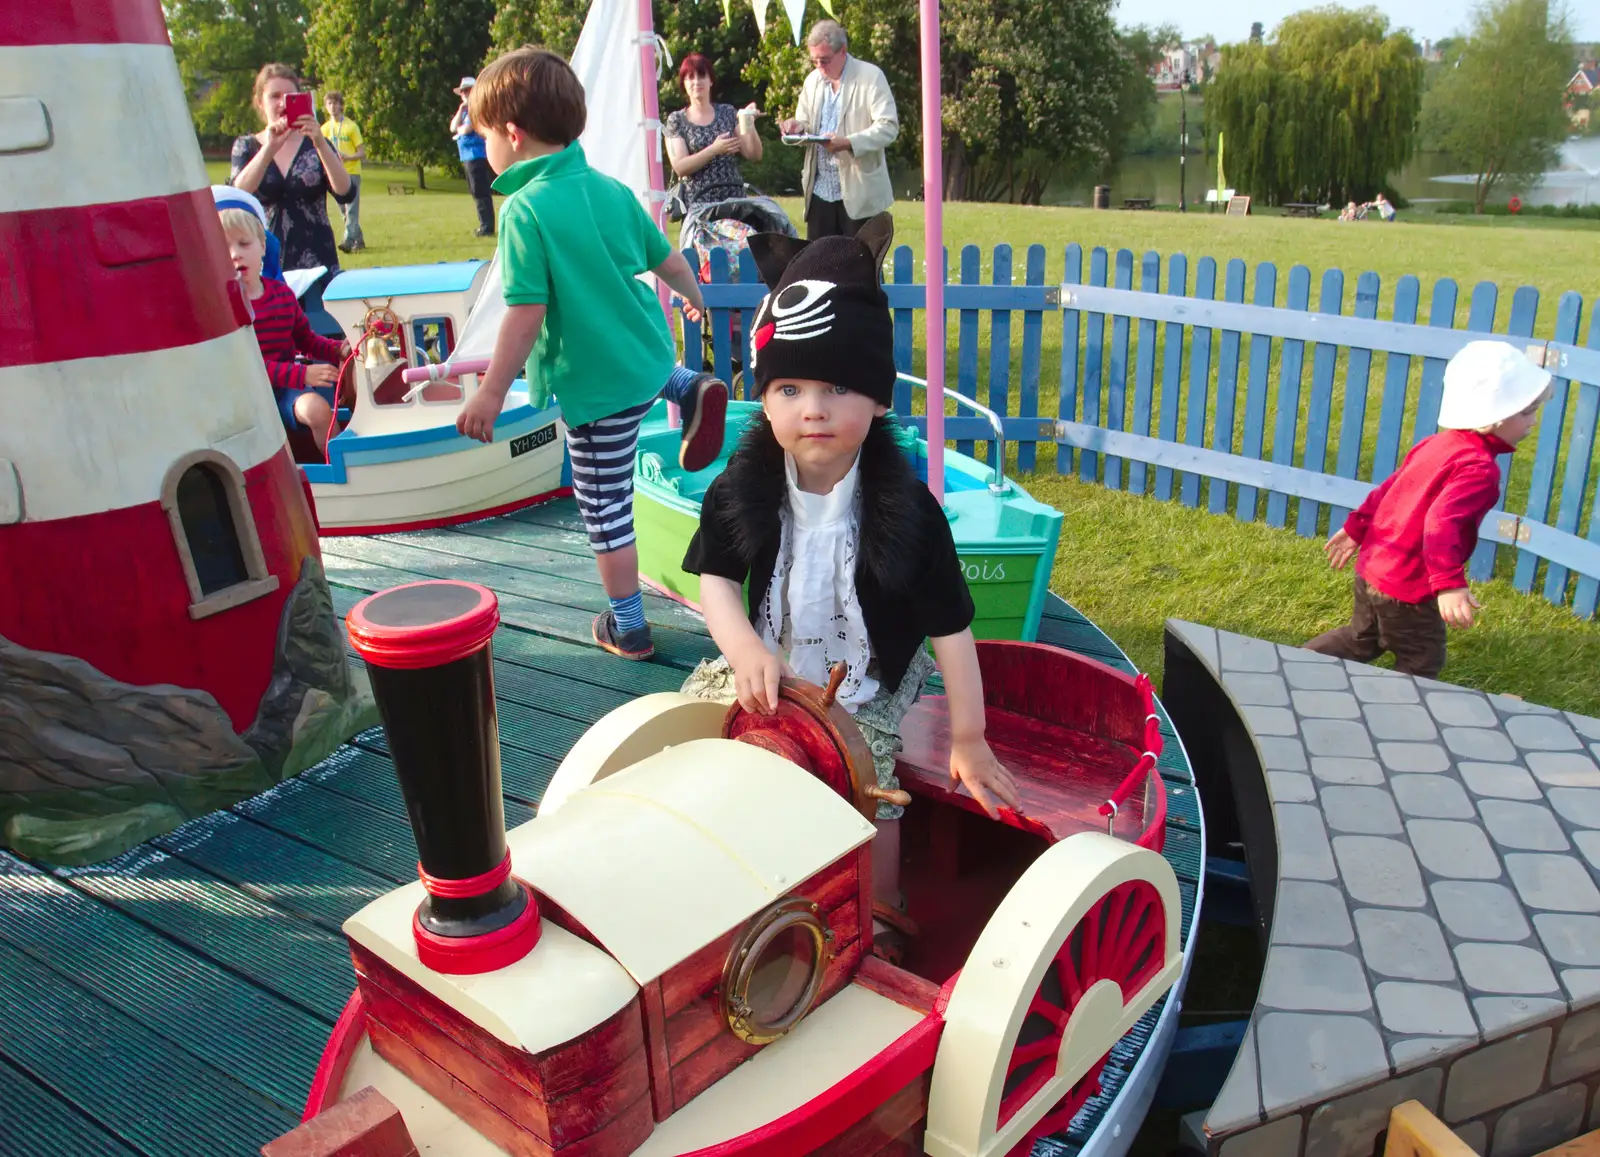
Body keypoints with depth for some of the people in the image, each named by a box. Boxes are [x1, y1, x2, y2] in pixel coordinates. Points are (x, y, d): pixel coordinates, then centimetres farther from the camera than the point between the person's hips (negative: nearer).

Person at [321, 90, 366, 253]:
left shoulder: (351, 126, -3)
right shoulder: (325, 129, 10)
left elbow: (362, 153, -5)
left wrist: (347, 157, -22)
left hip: (352, 172, -5)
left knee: (351, 210, -14)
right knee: (344, 211, 9)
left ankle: (349, 241, -21)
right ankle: (358, 240, 18)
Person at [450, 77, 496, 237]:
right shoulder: (466, 109, 20)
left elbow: (467, 129, -19)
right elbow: (453, 127, 11)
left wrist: (459, 129, 4)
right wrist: (460, 109, 2)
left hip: (477, 154, -10)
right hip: (469, 156, 10)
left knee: (481, 192, -11)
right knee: (477, 192, 13)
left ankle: (487, 227, -11)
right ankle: (485, 226, 19)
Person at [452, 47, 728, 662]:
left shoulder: (524, 209, -18)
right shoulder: (612, 189, 2)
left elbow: (525, 312, -23)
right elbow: (666, 258, 13)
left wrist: (490, 393, -17)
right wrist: (693, 296, 34)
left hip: (598, 386, -6)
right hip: (650, 353, 7)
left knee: (605, 508, 8)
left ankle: (627, 628, 19)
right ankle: (691, 389, 21)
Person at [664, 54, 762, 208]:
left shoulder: (727, 113, 12)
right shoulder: (676, 120, 7)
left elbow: (754, 155, 8)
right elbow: (680, 167, -5)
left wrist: (750, 124, -8)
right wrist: (714, 150, -16)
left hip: (734, 198, 2)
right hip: (698, 204, -2)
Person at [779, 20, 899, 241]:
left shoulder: (871, 76, -6)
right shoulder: (812, 80, 13)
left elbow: (889, 127, -12)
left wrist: (849, 142, -26)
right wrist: (797, 126, -6)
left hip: (858, 192, -5)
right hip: (820, 190, 6)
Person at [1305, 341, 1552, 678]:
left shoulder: (1439, 443, 7)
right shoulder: (1479, 467, -21)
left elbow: (1387, 488, 15)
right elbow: (1441, 522, -34)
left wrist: (1356, 529, 24)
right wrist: (1449, 583, -40)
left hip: (1373, 566, 9)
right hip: (1408, 585, -9)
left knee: (1361, 640, 28)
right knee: (1420, 665, 10)